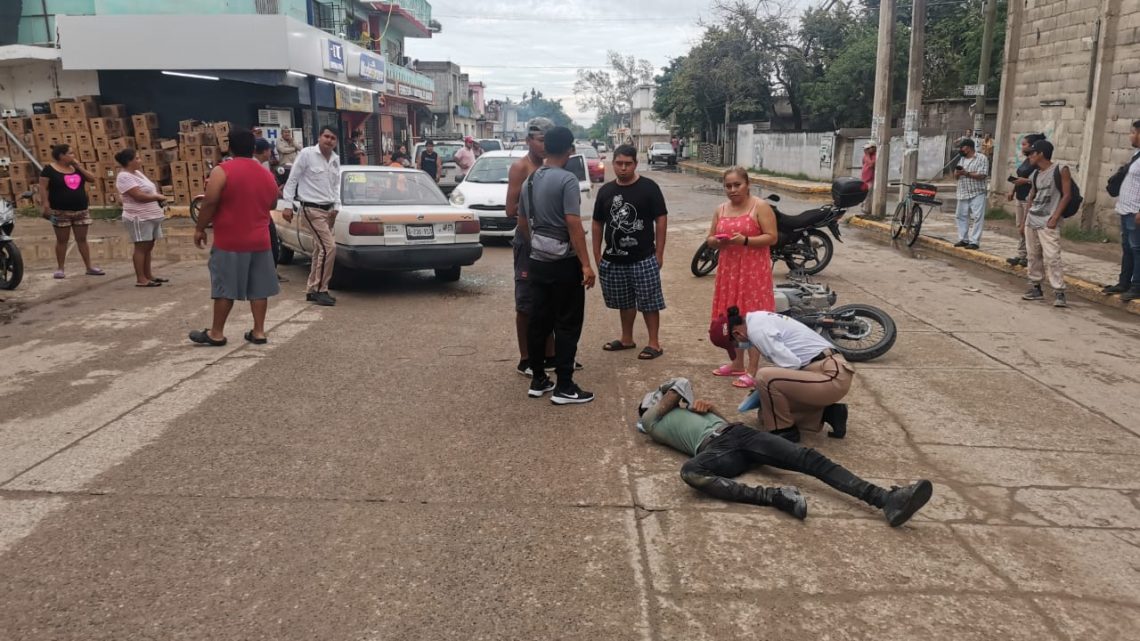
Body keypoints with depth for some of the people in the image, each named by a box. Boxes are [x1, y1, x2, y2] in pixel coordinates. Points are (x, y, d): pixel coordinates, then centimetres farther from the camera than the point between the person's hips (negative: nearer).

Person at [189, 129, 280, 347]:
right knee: (259, 289, 7)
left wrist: (200, 229, -3)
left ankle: (216, 334, 10)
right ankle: (258, 332, 10)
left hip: (229, 241, -4)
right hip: (260, 241, 5)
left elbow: (210, 204, -13)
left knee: (225, 288, 2)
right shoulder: (267, 175, 7)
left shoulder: (221, 172, -10)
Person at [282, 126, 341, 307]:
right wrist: (288, 205, -10)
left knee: (320, 250, 10)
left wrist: (336, 206, 6)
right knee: (329, 247, -17)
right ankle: (321, 290, -7)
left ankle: (312, 290, 20)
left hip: (328, 210, 7)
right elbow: (292, 180, -7)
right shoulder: (306, 154, -10)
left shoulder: (336, 159, 9)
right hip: (312, 210, -7)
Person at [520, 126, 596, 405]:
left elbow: (522, 222, 19)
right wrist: (586, 264, -18)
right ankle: (564, 387, 1)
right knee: (567, 324, -1)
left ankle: (538, 380, 20)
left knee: (539, 321, 12)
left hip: (538, 261, 7)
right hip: (564, 262, -7)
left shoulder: (530, 181, 10)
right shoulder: (567, 180, -14)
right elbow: (574, 225, -20)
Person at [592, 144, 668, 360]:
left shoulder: (649, 188, -5)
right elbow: (597, 224, 13)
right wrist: (597, 254, 8)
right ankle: (627, 339, 31)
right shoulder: (605, 191, 8)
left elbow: (661, 220, -5)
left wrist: (659, 253, -8)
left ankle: (654, 343, 9)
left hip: (644, 259, -4)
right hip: (614, 259, 4)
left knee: (649, 302, 0)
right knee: (624, 302, 16)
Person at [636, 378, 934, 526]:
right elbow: (681, 385, 16)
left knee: (809, 458, -17)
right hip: (713, 449, -5)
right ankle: (774, 497, -49)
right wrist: (686, 400, 32)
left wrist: (705, 406, 16)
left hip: (739, 433, 6)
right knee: (690, 472, -42)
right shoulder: (650, 420, 23)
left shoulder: (687, 408, 41)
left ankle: (886, 499, -30)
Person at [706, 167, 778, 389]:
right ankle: (737, 363, 25)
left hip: (753, 270, -6)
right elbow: (709, 239, 14)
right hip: (729, 269, 6)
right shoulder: (721, 210, 11)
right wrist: (716, 241, -10)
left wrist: (745, 240, -23)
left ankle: (752, 370, -1)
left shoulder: (760, 207, -6)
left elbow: (772, 237, -11)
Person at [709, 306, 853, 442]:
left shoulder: (756, 329, -17)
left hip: (831, 376, -10)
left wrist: (764, 383, -2)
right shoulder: (759, 319, 13)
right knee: (768, 412, 16)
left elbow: (791, 365, -20)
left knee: (764, 377, -24)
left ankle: (784, 431, -6)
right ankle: (827, 413, 13)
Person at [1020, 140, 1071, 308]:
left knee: (1052, 257, -12)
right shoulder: (1034, 175, 13)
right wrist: (1024, 222, 16)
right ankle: (1035, 288, 18)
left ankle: (1059, 292, -10)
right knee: (1033, 256, 9)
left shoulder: (1061, 170, -6)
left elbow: (1067, 195, -10)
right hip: (1032, 220, 7)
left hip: (1048, 222, -7)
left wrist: (1055, 217, -17)